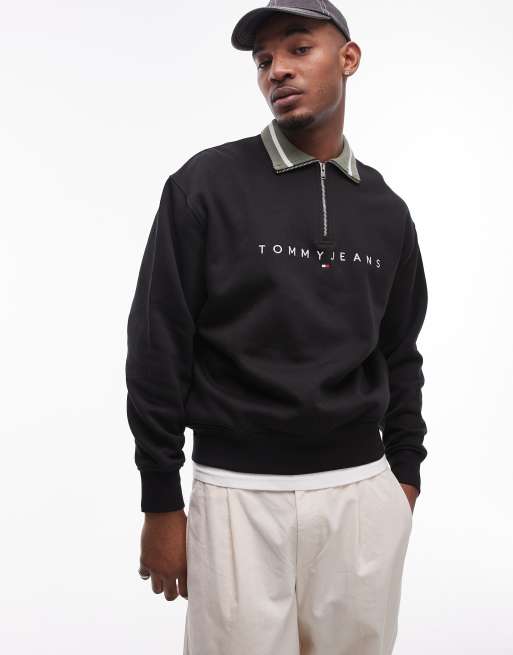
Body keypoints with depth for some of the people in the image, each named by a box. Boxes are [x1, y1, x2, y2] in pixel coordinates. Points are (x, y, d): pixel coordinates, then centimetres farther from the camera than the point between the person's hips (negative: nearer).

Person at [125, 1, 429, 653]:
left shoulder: (385, 210, 7)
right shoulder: (206, 184, -7)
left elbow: (399, 355, 14)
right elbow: (158, 348, -7)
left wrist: (405, 478, 11)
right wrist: (161, 505, -7)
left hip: (363, 493, 4)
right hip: (239, 494, -3)